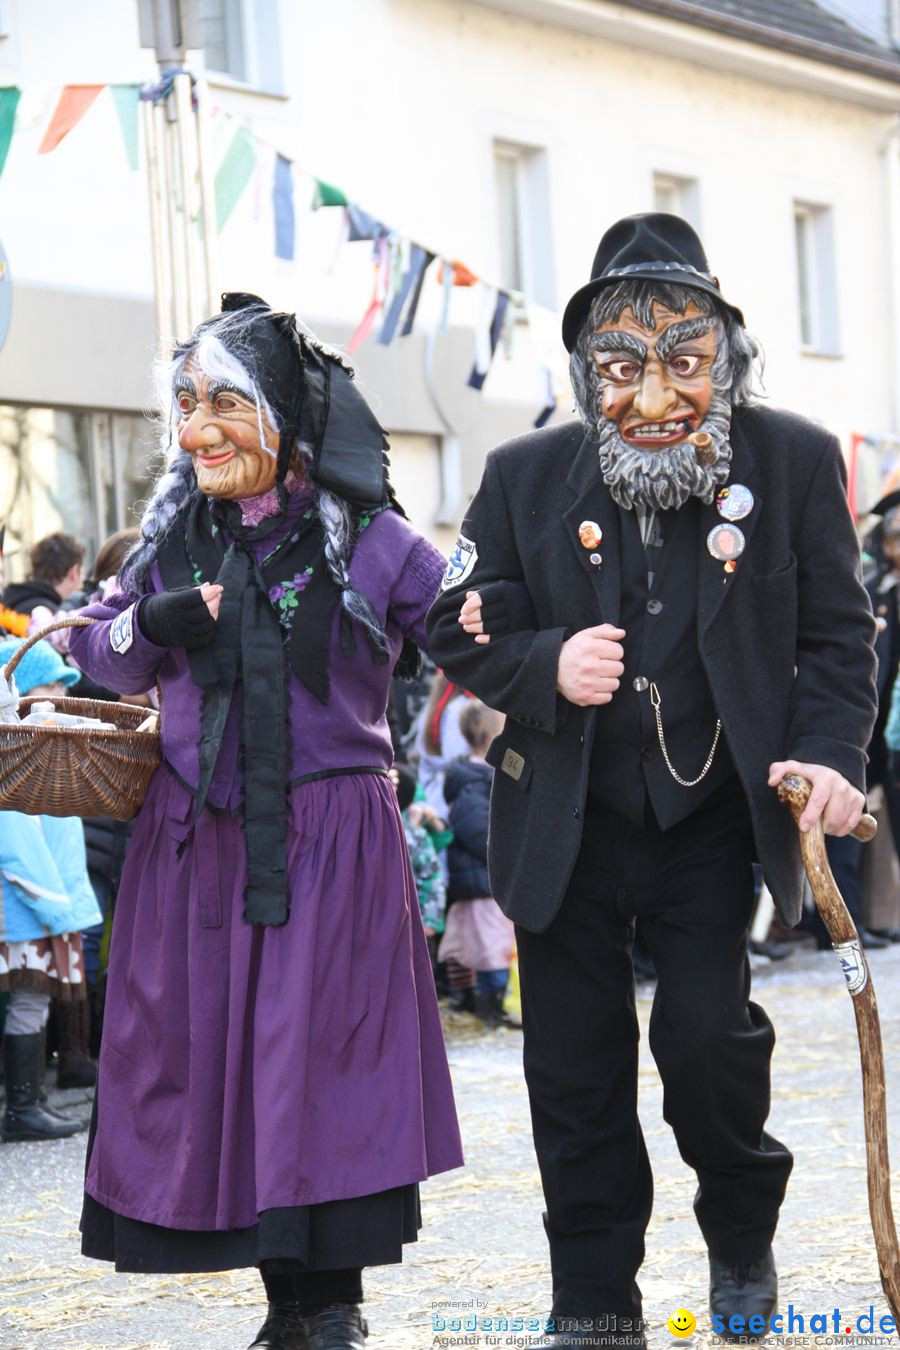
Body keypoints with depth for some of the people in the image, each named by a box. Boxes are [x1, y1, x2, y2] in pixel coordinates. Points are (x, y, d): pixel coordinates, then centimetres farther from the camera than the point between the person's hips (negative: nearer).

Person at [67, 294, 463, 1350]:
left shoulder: (369, 540, -3)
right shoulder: (175, 536, 8)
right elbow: (98, 651, 17)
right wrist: (151, 628, -4)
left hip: (329, 845, -4)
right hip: (198, 841, 4)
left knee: (323, 1058, -4)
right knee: (210, 1056, 4)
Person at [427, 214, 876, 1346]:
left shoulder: (795, 461, -3)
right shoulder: (526, 477, 0)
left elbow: (836, 633, 0)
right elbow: (456, 628, 4)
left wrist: (831, 752, -17)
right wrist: (546, 667, -16)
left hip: (714, 816, -2)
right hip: (567, 824, 2)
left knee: (707, 1032, -14)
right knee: (575, 1069, 7)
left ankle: (743, 1231, 18)